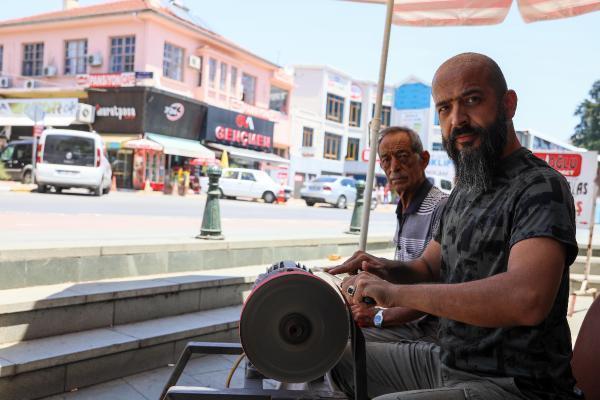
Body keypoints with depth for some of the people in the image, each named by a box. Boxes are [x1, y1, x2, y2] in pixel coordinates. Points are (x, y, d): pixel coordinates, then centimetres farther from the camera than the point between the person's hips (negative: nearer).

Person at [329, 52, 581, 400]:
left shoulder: (540, 186, -18)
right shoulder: (464, 192, 12)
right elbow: (430, 267, 20)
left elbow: (527, 298, -35)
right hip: (446, 360, 9)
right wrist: (390, 271, -4)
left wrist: (396, 292, -29)